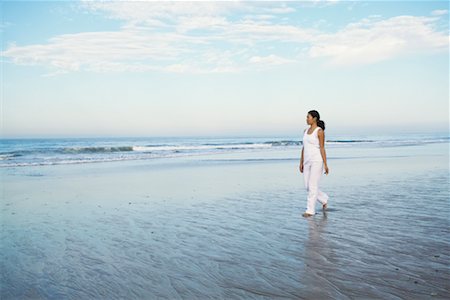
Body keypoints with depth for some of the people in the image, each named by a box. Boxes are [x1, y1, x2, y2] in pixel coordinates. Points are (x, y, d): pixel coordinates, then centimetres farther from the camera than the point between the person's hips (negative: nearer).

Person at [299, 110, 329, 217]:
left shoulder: (320, 131, -9)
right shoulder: (306, 131, 13)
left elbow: (322, 148, -11)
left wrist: (325, 164, -12)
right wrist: (301, 163, 12)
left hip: (317, 161, -8)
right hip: (308, 161, 8)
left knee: (312, 186, -8)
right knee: (308, 186, 8)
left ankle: (310, 210, 0)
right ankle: (324, 199, 32)